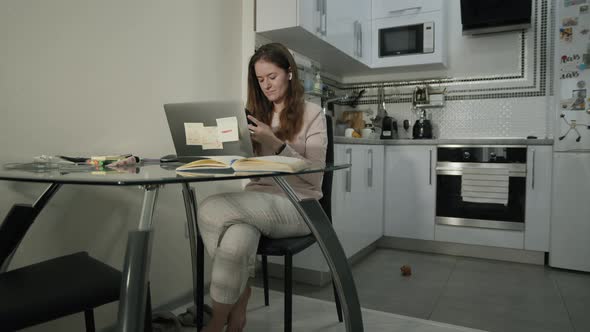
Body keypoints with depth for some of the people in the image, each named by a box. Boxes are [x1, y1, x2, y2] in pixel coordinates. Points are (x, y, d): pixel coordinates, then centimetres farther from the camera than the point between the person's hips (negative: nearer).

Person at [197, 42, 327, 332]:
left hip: (295, 206, -4)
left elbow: (314, 176, -7)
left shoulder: (312, 114, 2)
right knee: (238, 240, -34)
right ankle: (238, 304, -6)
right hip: (258, 203, 4)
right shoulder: (257, 115, 17)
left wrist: (277, 144, -18)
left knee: (211, 209, -27)